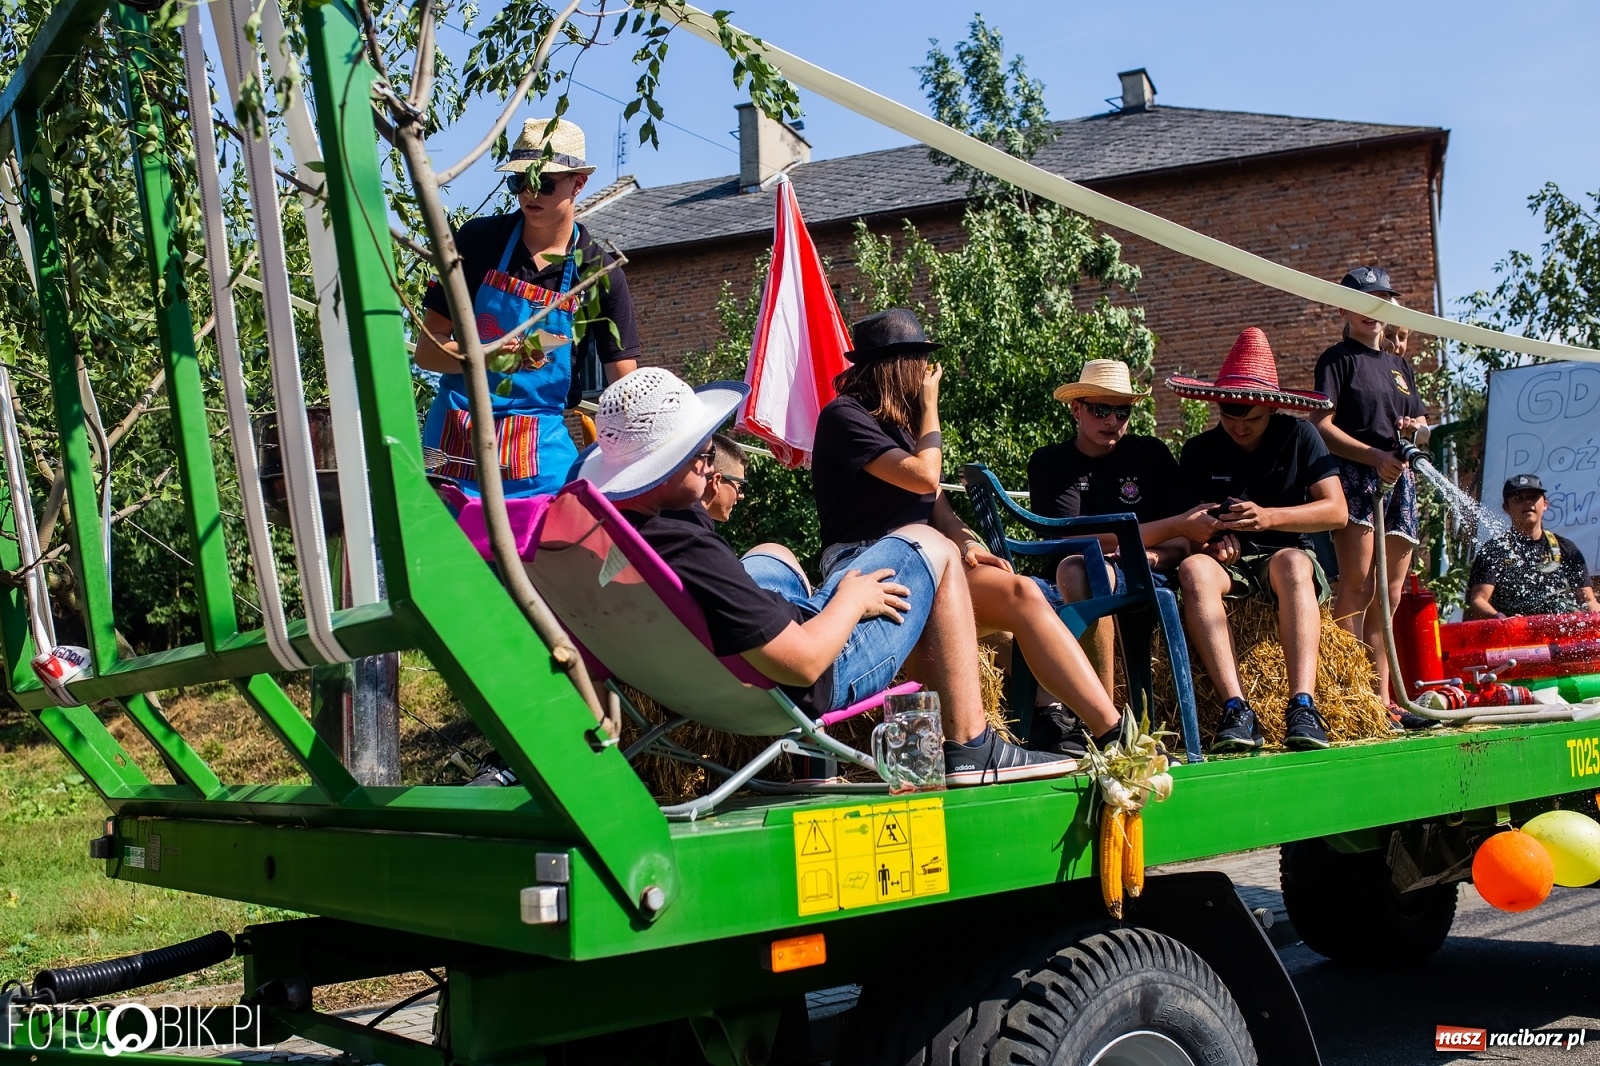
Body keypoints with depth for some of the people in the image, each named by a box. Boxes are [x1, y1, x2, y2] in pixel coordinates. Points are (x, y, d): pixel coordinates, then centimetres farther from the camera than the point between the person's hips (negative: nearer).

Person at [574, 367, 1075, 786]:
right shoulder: (691, 552, -39)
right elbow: (804, 663, -31)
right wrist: (853, 599, -13)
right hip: (804, 687, -8)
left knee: (774, 554, 36)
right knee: (927, 545, 7)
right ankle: (971, 749, 12)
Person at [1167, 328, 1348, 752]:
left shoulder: (1299, 437, 1)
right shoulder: (1198, 452, 4)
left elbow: (1336, 511, -6)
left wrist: (1268, 517, -21)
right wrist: (1210, 543, -20)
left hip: (1284, 556, -1)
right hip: (1227, 564, 1)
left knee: (1292, 562, -38)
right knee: (1193, 570, -35)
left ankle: (1302, 706, -50)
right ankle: (1236, 709, -46)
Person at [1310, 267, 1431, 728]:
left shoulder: (1400, 365, 23)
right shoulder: (1338, 358, 3)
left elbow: (1421, 422, 28)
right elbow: (1323, 427, -8)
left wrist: (1415, 427, 3)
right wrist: (1375, 456, -19)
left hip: (1399, 480, 7)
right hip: (1355, 477, -6)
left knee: (1389, 594, 5)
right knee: (1357, 585, -15)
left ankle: (1382, 700, 8)